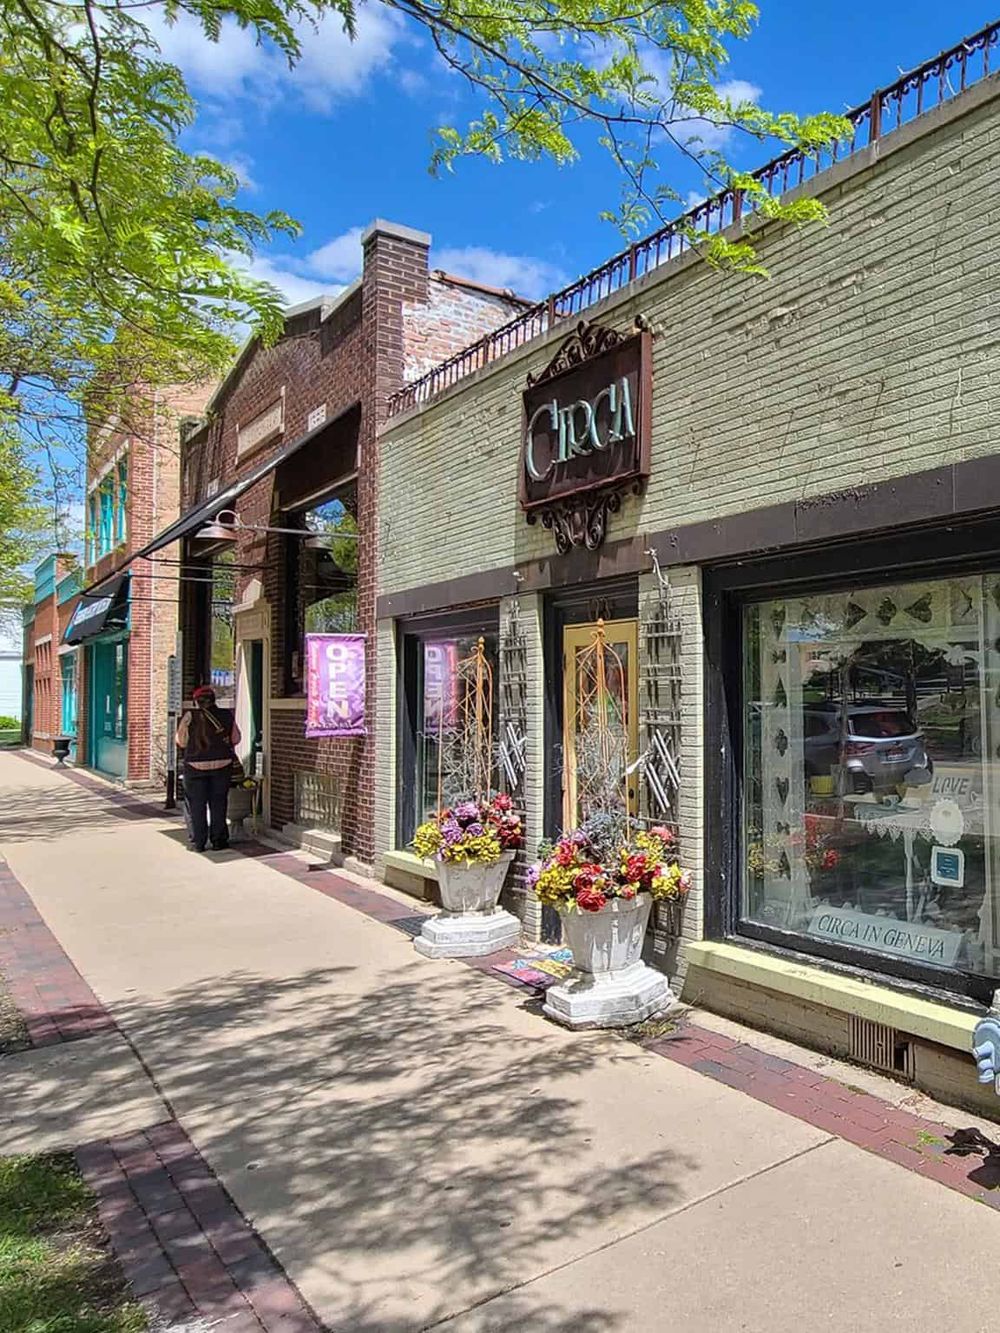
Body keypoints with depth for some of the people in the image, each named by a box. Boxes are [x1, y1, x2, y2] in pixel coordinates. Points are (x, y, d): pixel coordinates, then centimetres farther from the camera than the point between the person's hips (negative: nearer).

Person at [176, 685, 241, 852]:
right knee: (218, 803, 11)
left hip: (196, 766, -2)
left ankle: (198, 843, 9)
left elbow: (181, 742, -1)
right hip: (222, 765, 2)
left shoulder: (190, 717, -8)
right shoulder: (227, 716, -1)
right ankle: (218, 840, 14)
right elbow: (236, 739, 7)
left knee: (197, 805, 7)